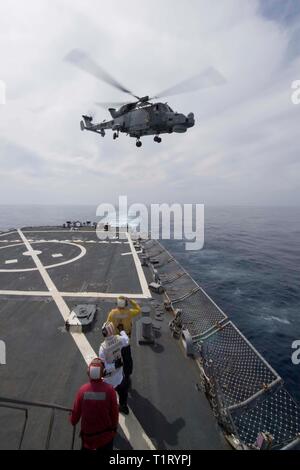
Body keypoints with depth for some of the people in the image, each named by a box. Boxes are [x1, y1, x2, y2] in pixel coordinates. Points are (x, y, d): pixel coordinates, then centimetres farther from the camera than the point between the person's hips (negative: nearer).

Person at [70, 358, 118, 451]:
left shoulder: (82, 390, -23)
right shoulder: (109, 389, -27)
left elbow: (76, 412, -9)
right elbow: (114, 412, -14)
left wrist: (73, 421, 15)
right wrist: (114, 427, 6)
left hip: (87, 434, 2)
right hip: (106, 434, -1)